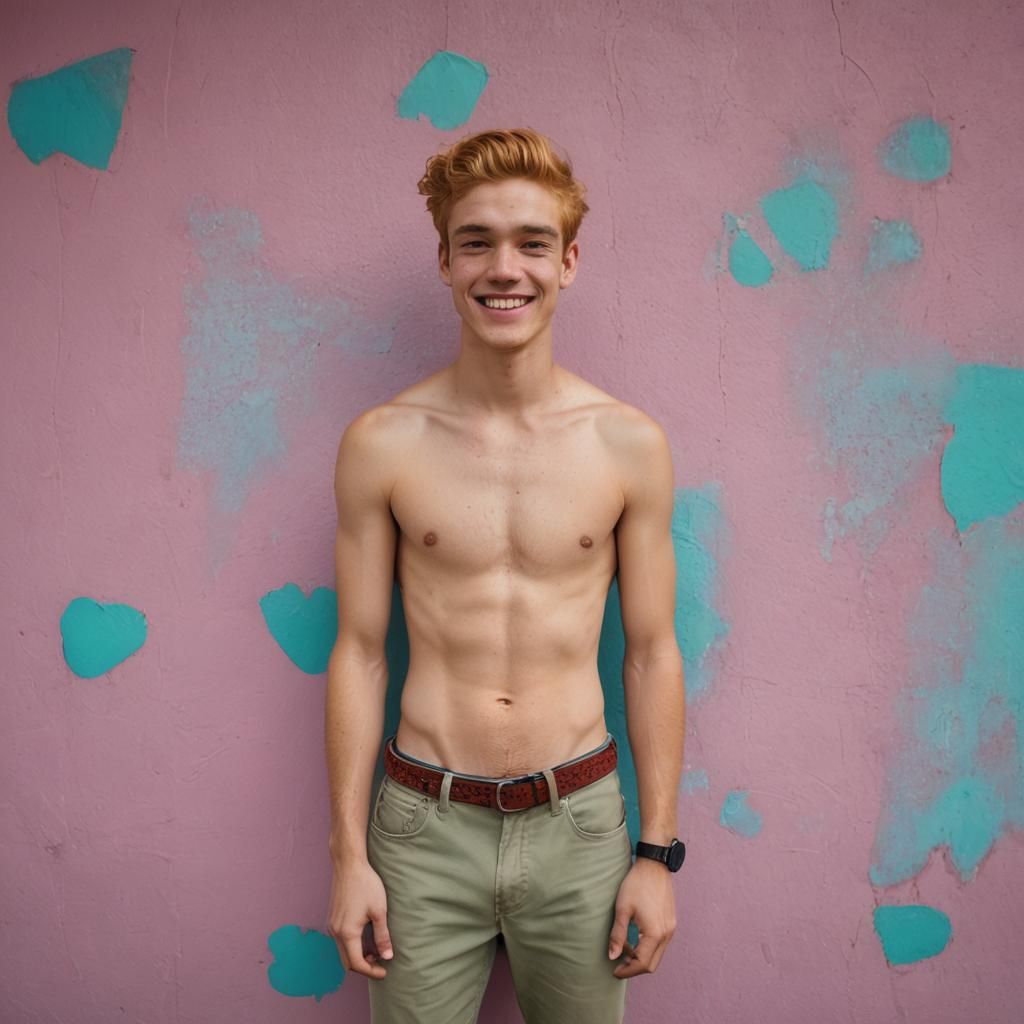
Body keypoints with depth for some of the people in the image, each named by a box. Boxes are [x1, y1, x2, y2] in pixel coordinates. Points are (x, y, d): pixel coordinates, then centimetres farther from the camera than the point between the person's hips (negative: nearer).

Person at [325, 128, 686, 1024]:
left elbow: (653, 654, 0)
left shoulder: (631, 445, -5)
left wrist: (658, 852, 1)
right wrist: (349, 855, 0)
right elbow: (359, 652, -1)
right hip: (424, 825, 0)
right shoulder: (381, 444, -6)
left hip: (578, 821, 1)